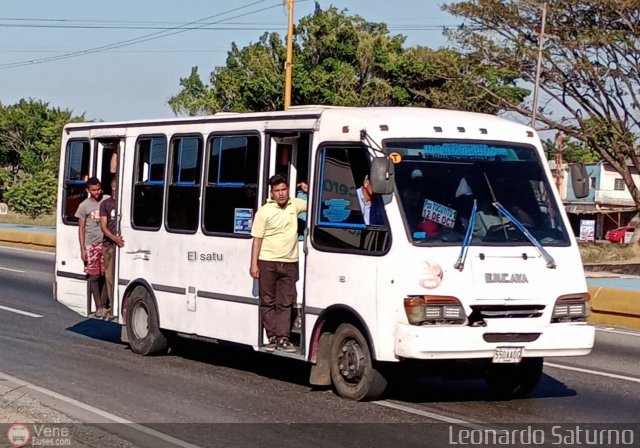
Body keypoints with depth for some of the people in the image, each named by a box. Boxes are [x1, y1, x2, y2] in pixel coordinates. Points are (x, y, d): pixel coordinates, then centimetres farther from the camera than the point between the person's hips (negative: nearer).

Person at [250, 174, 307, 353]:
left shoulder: (295, 205, 6)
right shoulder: (264, 211, -4)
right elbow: (257, 239, -4)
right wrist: (254, 264, -9)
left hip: (289, 263, 2)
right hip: (267, 262, -2)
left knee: (286, 303, 2)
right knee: (268, 302, 3)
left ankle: (283, 338, 4)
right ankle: (272, 337, 10)